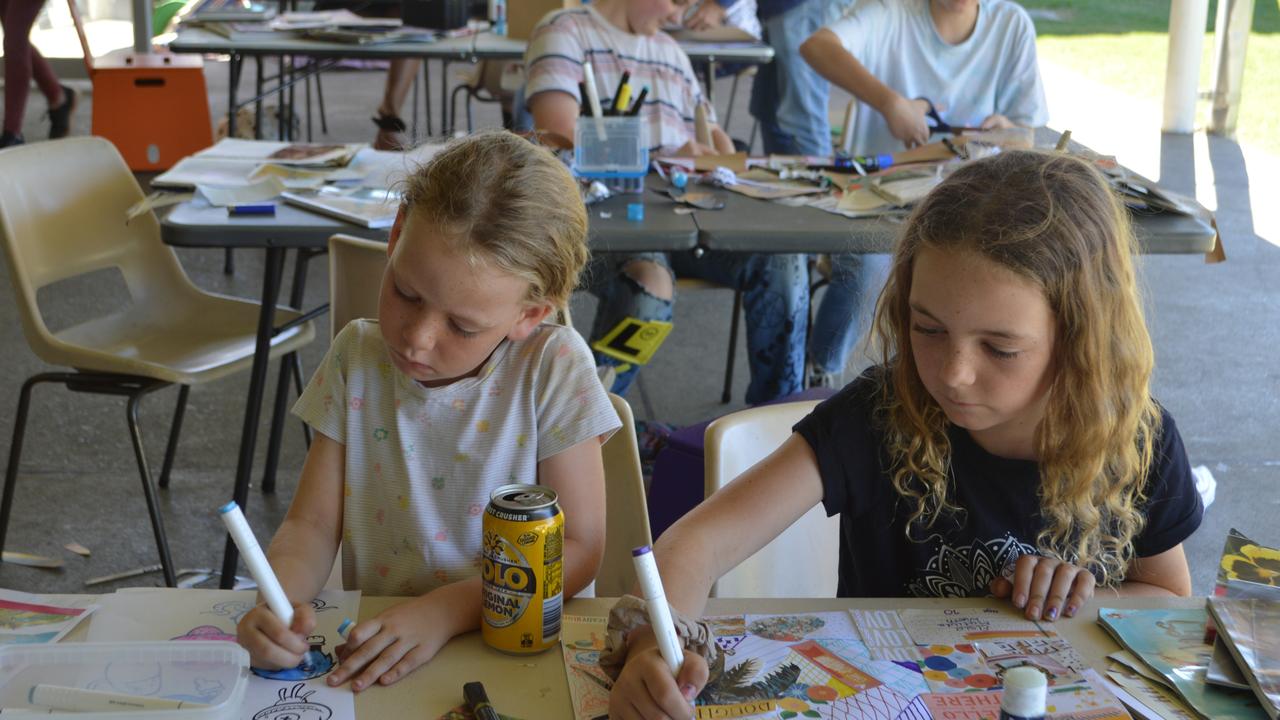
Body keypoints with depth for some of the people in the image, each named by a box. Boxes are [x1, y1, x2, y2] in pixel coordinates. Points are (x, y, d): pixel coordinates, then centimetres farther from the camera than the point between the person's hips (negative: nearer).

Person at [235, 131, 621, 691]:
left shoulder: (553, 367, -12)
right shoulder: (357, 359, -1)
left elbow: (578, 549, -10)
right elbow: (311, 526, 2)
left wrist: (445, 610, -22)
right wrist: (278, 604, -19)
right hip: (373, 641, 3)